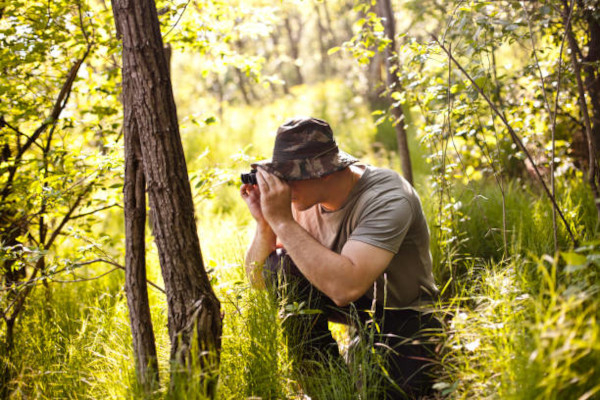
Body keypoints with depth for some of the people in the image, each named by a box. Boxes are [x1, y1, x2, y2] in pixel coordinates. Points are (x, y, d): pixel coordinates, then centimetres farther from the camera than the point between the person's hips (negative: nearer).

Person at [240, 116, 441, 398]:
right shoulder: (304, 197, -12)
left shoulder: (386, 198, -30)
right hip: (353, 304, 5)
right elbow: (258, 282, -9)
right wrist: (264, 222, -27)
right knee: (278, 267, -20)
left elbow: (346, 287, -45)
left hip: (405, 314, -5)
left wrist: (282, 220, -41)